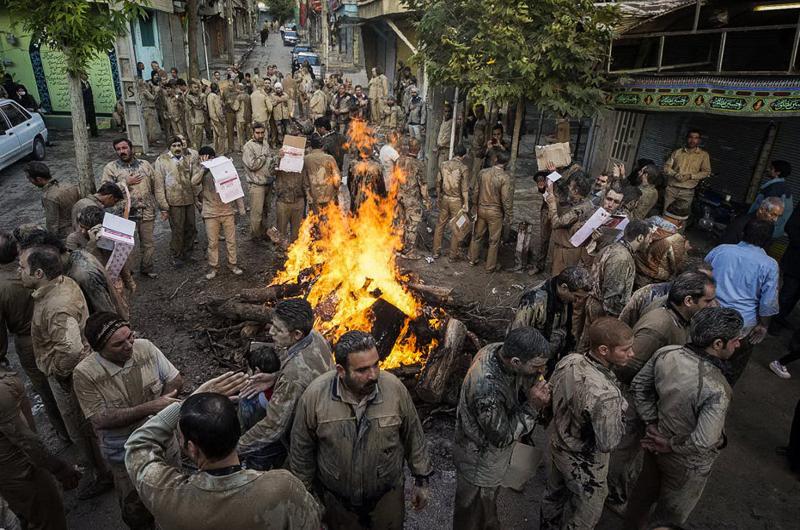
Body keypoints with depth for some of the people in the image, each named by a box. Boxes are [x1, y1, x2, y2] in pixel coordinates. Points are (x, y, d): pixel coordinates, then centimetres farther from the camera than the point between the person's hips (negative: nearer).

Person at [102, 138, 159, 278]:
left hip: (146, 212, 2)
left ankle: (146, 268, 30)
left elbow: (154, 186, 10)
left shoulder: (145, 164, 6)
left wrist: (155, 205, 8)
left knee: (148, 244, 12)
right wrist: (125, 182, -15)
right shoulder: (111, 167, -2)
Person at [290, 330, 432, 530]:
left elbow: (413, 436, -6)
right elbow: (302, 448, -8)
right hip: (336, 499, 0)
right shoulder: (315, 395, -23)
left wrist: (421, 479, 2)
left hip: (388, 495, 0)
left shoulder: (395, 388, -21)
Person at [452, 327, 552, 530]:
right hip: (479, 462, -8)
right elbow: (501, 437, -27)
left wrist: (532, 397, -18)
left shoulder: (500, 349, -19)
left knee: (490, 498, 35)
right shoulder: (487, 388, -43)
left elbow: (517, 387, 1)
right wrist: (532, 406, -30)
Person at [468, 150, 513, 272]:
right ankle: (490, 266, 18)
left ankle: (472, 259, 32)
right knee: (494, 240, 9)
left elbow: (476, 192, 6)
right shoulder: (505, 178, -18)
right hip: (495, 212, -4)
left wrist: (475, 207, 19)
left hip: (481, 209, 4)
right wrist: (508, 216, -5)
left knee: (477, 235, 20)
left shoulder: (483, 173, -4)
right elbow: (507, 200, -16)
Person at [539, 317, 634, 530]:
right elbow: (608, 443, -28)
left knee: (554, 495, 32)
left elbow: (551, 390, 0)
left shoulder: (568, 360, -19)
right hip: (585, 464, -7)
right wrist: (620, 418, -12)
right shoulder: (606, 394, -41)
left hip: (558, 444, 7)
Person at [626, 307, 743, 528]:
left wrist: (653, 423, 0)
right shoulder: (716, 390, -36)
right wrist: (672, 446, -17)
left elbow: (639, 386, -6)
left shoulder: (665, 353, -19)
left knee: (646, 490, 32)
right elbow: (703, 441, -34)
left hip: (658, 441, 6)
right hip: (687, 464, -6)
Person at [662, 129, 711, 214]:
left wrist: (690, 176, -12)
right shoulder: (677, 152, 9)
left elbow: (706, 172, 4)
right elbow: (666, 167, 7)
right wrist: (675, 174, -13)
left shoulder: (703, 155, 5)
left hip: (687, 192, -1)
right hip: (671, 189, 1)